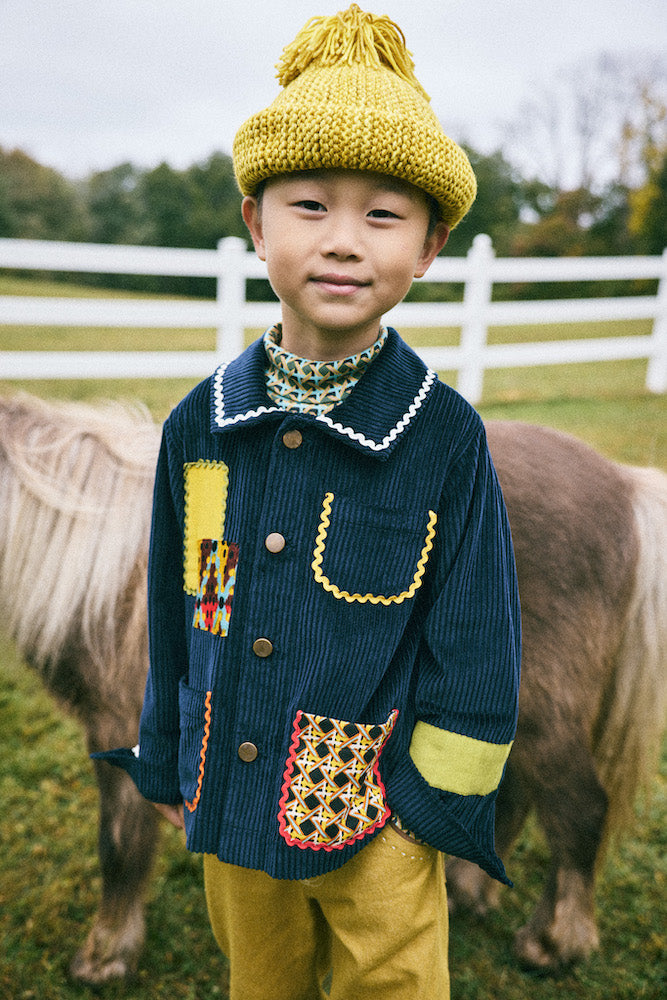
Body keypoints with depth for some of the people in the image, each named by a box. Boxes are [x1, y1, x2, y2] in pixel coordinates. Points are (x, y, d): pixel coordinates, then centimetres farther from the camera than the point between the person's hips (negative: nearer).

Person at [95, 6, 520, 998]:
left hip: (376, 824, -3)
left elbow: (474, 649, -10)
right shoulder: (198, 425, -8)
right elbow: (173, 618, 3)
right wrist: (170, 769, 10)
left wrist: (439, 805, -7)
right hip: (233, 808, 4)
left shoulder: (447, 437, -17)